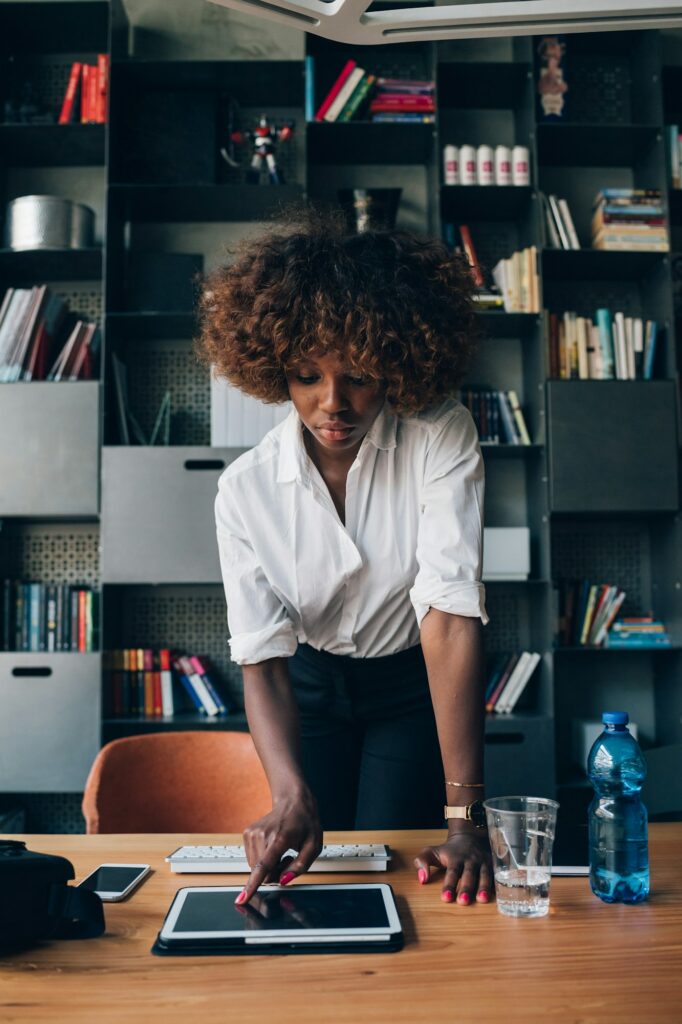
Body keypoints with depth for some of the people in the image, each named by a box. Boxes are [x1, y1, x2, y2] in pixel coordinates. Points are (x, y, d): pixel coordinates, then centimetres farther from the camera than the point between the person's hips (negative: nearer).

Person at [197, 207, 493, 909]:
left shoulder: (441, 438, -25)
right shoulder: (245, 489, -20)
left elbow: (451, 612, -33)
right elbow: (261, 658, -21)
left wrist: (464, 816, -35)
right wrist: (290, 793, -40)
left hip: (414, 684, -1)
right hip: (310, 684, 2)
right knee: (309, 873, 5)